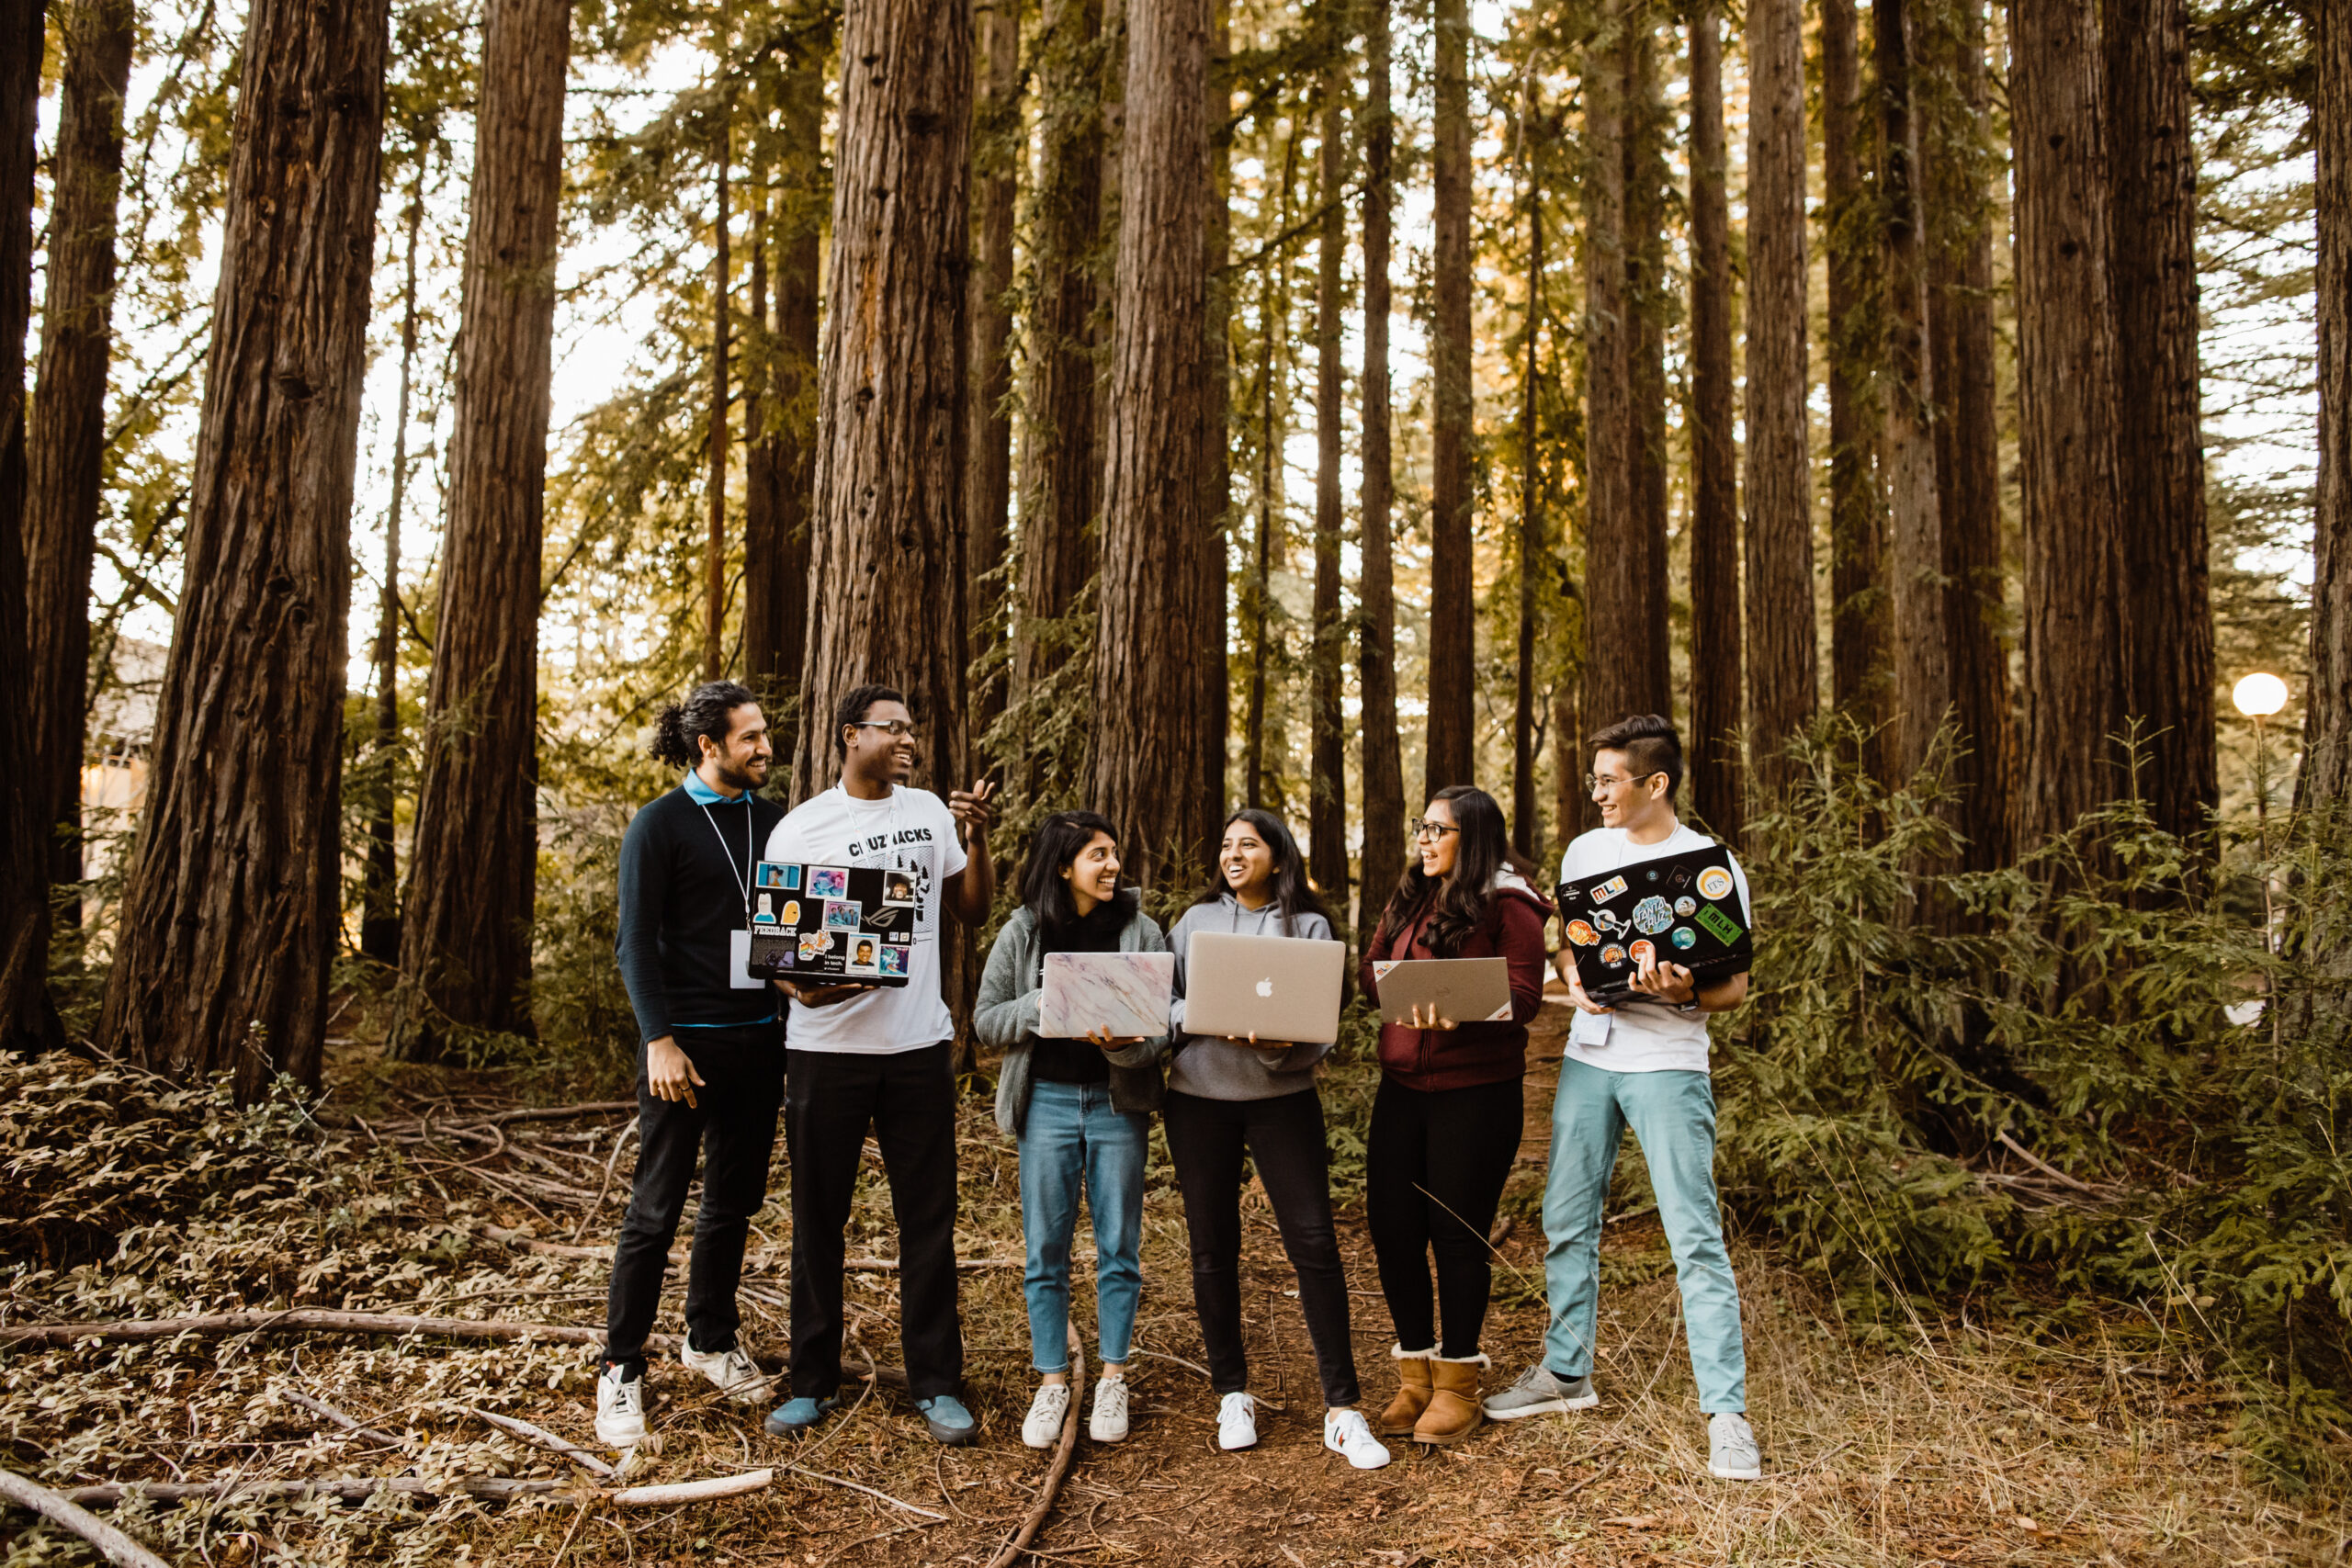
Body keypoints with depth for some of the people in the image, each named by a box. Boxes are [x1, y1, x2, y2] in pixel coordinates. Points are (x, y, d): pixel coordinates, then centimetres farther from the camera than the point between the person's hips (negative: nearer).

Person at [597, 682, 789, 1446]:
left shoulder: (774, 822, 9)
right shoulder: (660, 825, -5)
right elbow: (636, 943, -8)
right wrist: (660, 1039, -15)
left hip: (757, 1037, 5)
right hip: (685, 1040, -5)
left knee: (733, 1204, 14)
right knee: (655, 1210, 0)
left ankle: (711, 1339, 30)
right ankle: (621, 1368, 12)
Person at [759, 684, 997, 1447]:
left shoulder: (930, 812, 9)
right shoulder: (801, 828, -2)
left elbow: (973, 911, 14)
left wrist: (977, 838, -2)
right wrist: (804, 987, -23)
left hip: (919, 1045, 3)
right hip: (826, 1048, -2)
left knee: (928, 1219, 7)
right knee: (818, 1219, 8)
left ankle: (937, 1383, 18)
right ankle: (812, 1382, 23)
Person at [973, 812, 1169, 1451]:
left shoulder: (1141, 931, -1)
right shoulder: (1021, 934, 0)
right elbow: (985, 1019, 1)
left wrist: (1125, 1044, -25)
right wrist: (1044, 1004, -16)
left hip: (1119, 1103, 0)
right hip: (1047, 1101, 0)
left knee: (1119, 1248, 7)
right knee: (1045, 1251, 6)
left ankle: (1112, 1380, 23)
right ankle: (1052, 1382, 20)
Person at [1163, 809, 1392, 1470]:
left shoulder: (1308, 925, 3)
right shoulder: (1196, 921, 9)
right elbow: (1166, 1003, 5)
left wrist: (1280, 1044, -23)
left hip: (1283, 1098, -2)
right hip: (1199, 1098, 2)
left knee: (1314, 1242, -7)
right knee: (1212, 1248, 7)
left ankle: (1342, 1409, 3)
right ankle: (1232, 1395, 23)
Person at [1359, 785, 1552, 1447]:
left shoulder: (1509, 904, -6)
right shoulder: (1408, 900, 15)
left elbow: (1524, 995, -15)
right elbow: (1373, 972, 13)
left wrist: (1458, 1013, -31)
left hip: (1477, 1089, -6)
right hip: (1402, 1084, 6)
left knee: (1457, 1232, 3)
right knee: (1391, 1226, 7)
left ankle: (1457, 1385, 22)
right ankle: (1415, 1378, 25)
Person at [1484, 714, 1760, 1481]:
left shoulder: (1712, 865, -5)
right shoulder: (1586, 850, 9)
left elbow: (1734, 987, -3)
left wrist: (1685, 994, -24)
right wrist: (1578, 982, -6)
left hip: (1668, 1065, -5)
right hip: (1587, 1057, 5)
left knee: (1696, 1236, -6)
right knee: (1566, 1222, 13)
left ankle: (1726, 1412, 4)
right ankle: (1566, 1372, 30)